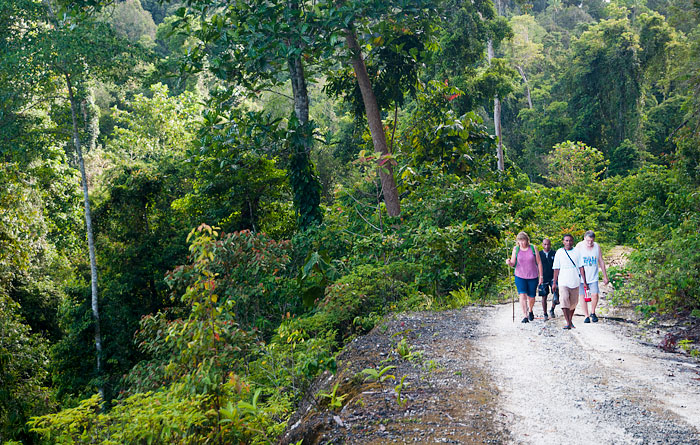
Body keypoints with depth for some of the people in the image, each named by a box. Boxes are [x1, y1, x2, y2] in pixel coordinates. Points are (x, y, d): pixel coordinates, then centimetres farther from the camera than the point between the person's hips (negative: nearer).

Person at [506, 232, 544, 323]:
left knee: (531, 297, 8)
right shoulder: (516, 249, -1)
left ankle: (530, 311, 37)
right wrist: (509, 262, -21)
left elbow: (539, 263, 3)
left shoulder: (533, 248, -3)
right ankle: (525, 316, -14)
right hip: (520, 277, 0)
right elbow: (513, 264, 3)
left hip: (533, 277, 0)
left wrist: (541, 276, 0)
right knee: (522, 295, -16)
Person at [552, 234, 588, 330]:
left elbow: (581, 267, 5)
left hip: (575, 282, 2)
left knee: (573, 303, 8)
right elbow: (556, 269, 7)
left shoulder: (577, 252, 5)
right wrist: (554, 282, 6)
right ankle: (568, 323, -14)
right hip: (563, 282, -2)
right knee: (564, 301, -16)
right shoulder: (559, 252, 3)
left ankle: (570, 320, 28)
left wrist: (584, 282, 1)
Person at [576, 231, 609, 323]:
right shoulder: (579, 246, -4)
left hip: (593, 277, 1)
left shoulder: (597, 246, 4)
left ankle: (592, 313, 12)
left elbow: (601, 262, 12)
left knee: (595, 295, -11)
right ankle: (586, 316, 13)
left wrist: (605, 276, 13)